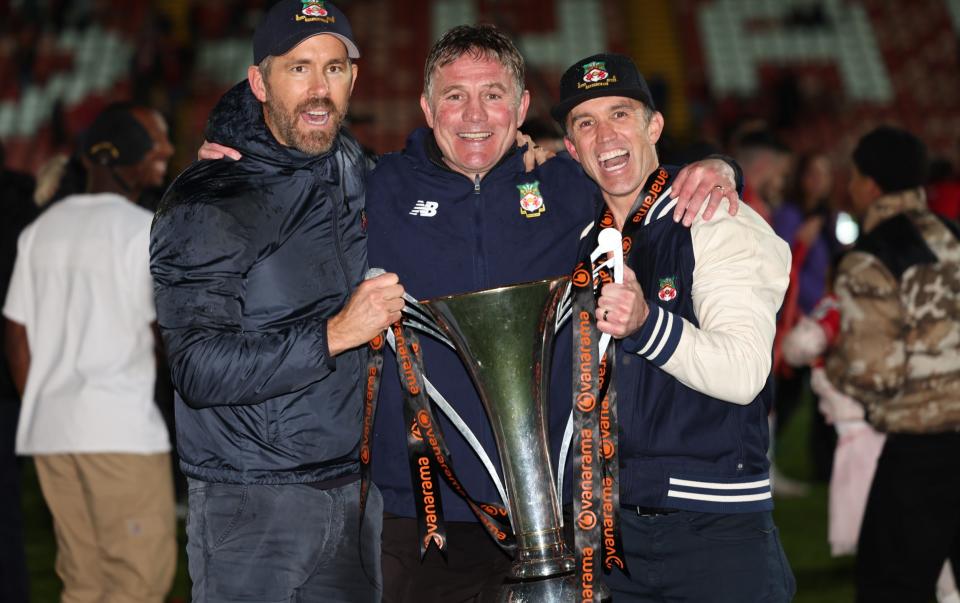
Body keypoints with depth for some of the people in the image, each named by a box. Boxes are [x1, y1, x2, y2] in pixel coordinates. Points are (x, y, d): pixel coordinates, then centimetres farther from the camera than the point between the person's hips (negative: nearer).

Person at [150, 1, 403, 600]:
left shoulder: (352, 169, 8)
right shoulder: (206, 205, -12)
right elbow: (200, 370, -20)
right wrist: (334, 335, -25)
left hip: (354, 485, 6)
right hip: (253, 506, -6)